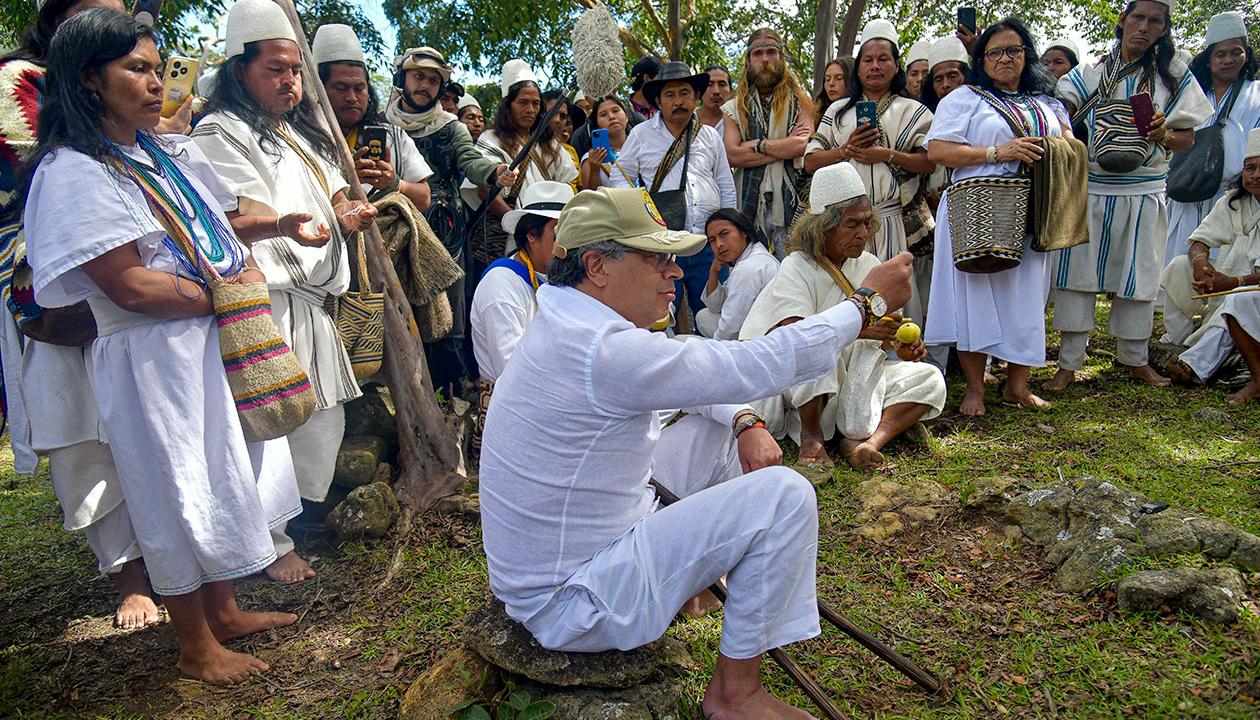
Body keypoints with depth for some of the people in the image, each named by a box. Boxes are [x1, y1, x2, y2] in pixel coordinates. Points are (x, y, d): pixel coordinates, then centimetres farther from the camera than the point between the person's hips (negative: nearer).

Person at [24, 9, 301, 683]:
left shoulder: (169, 153, 12)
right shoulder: (76, 171, -14)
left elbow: (221, 230, 17)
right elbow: (130, 285, -20)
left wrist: (249, 269, -3)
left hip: (217, 343, 8)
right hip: (154, 358, -8)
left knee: (224, 479, 18)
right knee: (179, 496, 4)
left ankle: (224, 610, 37)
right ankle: (196, 648, 24)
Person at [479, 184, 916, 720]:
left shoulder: (570, 322, 3)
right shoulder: (602, 349, -30)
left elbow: (682, 370, 13)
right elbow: (758, 365, -25)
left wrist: (745, 422, -3)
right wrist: (867, 301, -12)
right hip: (574, 605, -10)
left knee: (723, 426, 12)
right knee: (784, 495, -15)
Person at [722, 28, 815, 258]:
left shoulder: (800, 102, 10)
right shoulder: (735, 108, 12)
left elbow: (803, 145, -9)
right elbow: (732, 155, -5)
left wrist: (757, 146, -4)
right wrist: (786, 146, -5)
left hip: (790, 200, -1)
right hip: (749, 202, 1)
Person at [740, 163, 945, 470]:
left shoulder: (869, 266, 8)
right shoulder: (797, 268, -12)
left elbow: (883, 335, 13)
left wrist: (907, 344, -10)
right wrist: (858, 329, -36)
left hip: (857, 382, 6)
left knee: (929, 379, -8)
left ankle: (864, 442, -25)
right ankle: (810, 436, -20)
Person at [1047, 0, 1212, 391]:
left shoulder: (1174, 75, 9)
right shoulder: (1090, 72, 8)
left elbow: (1187, 139, 10)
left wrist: (1163, 135, -11)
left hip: (1143, 193, 1)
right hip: (1088, 189, -1)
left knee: (1137, 277, 8)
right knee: (1076, 273, -3)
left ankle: (1135, 359, 24)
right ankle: (1069, 362, 6)